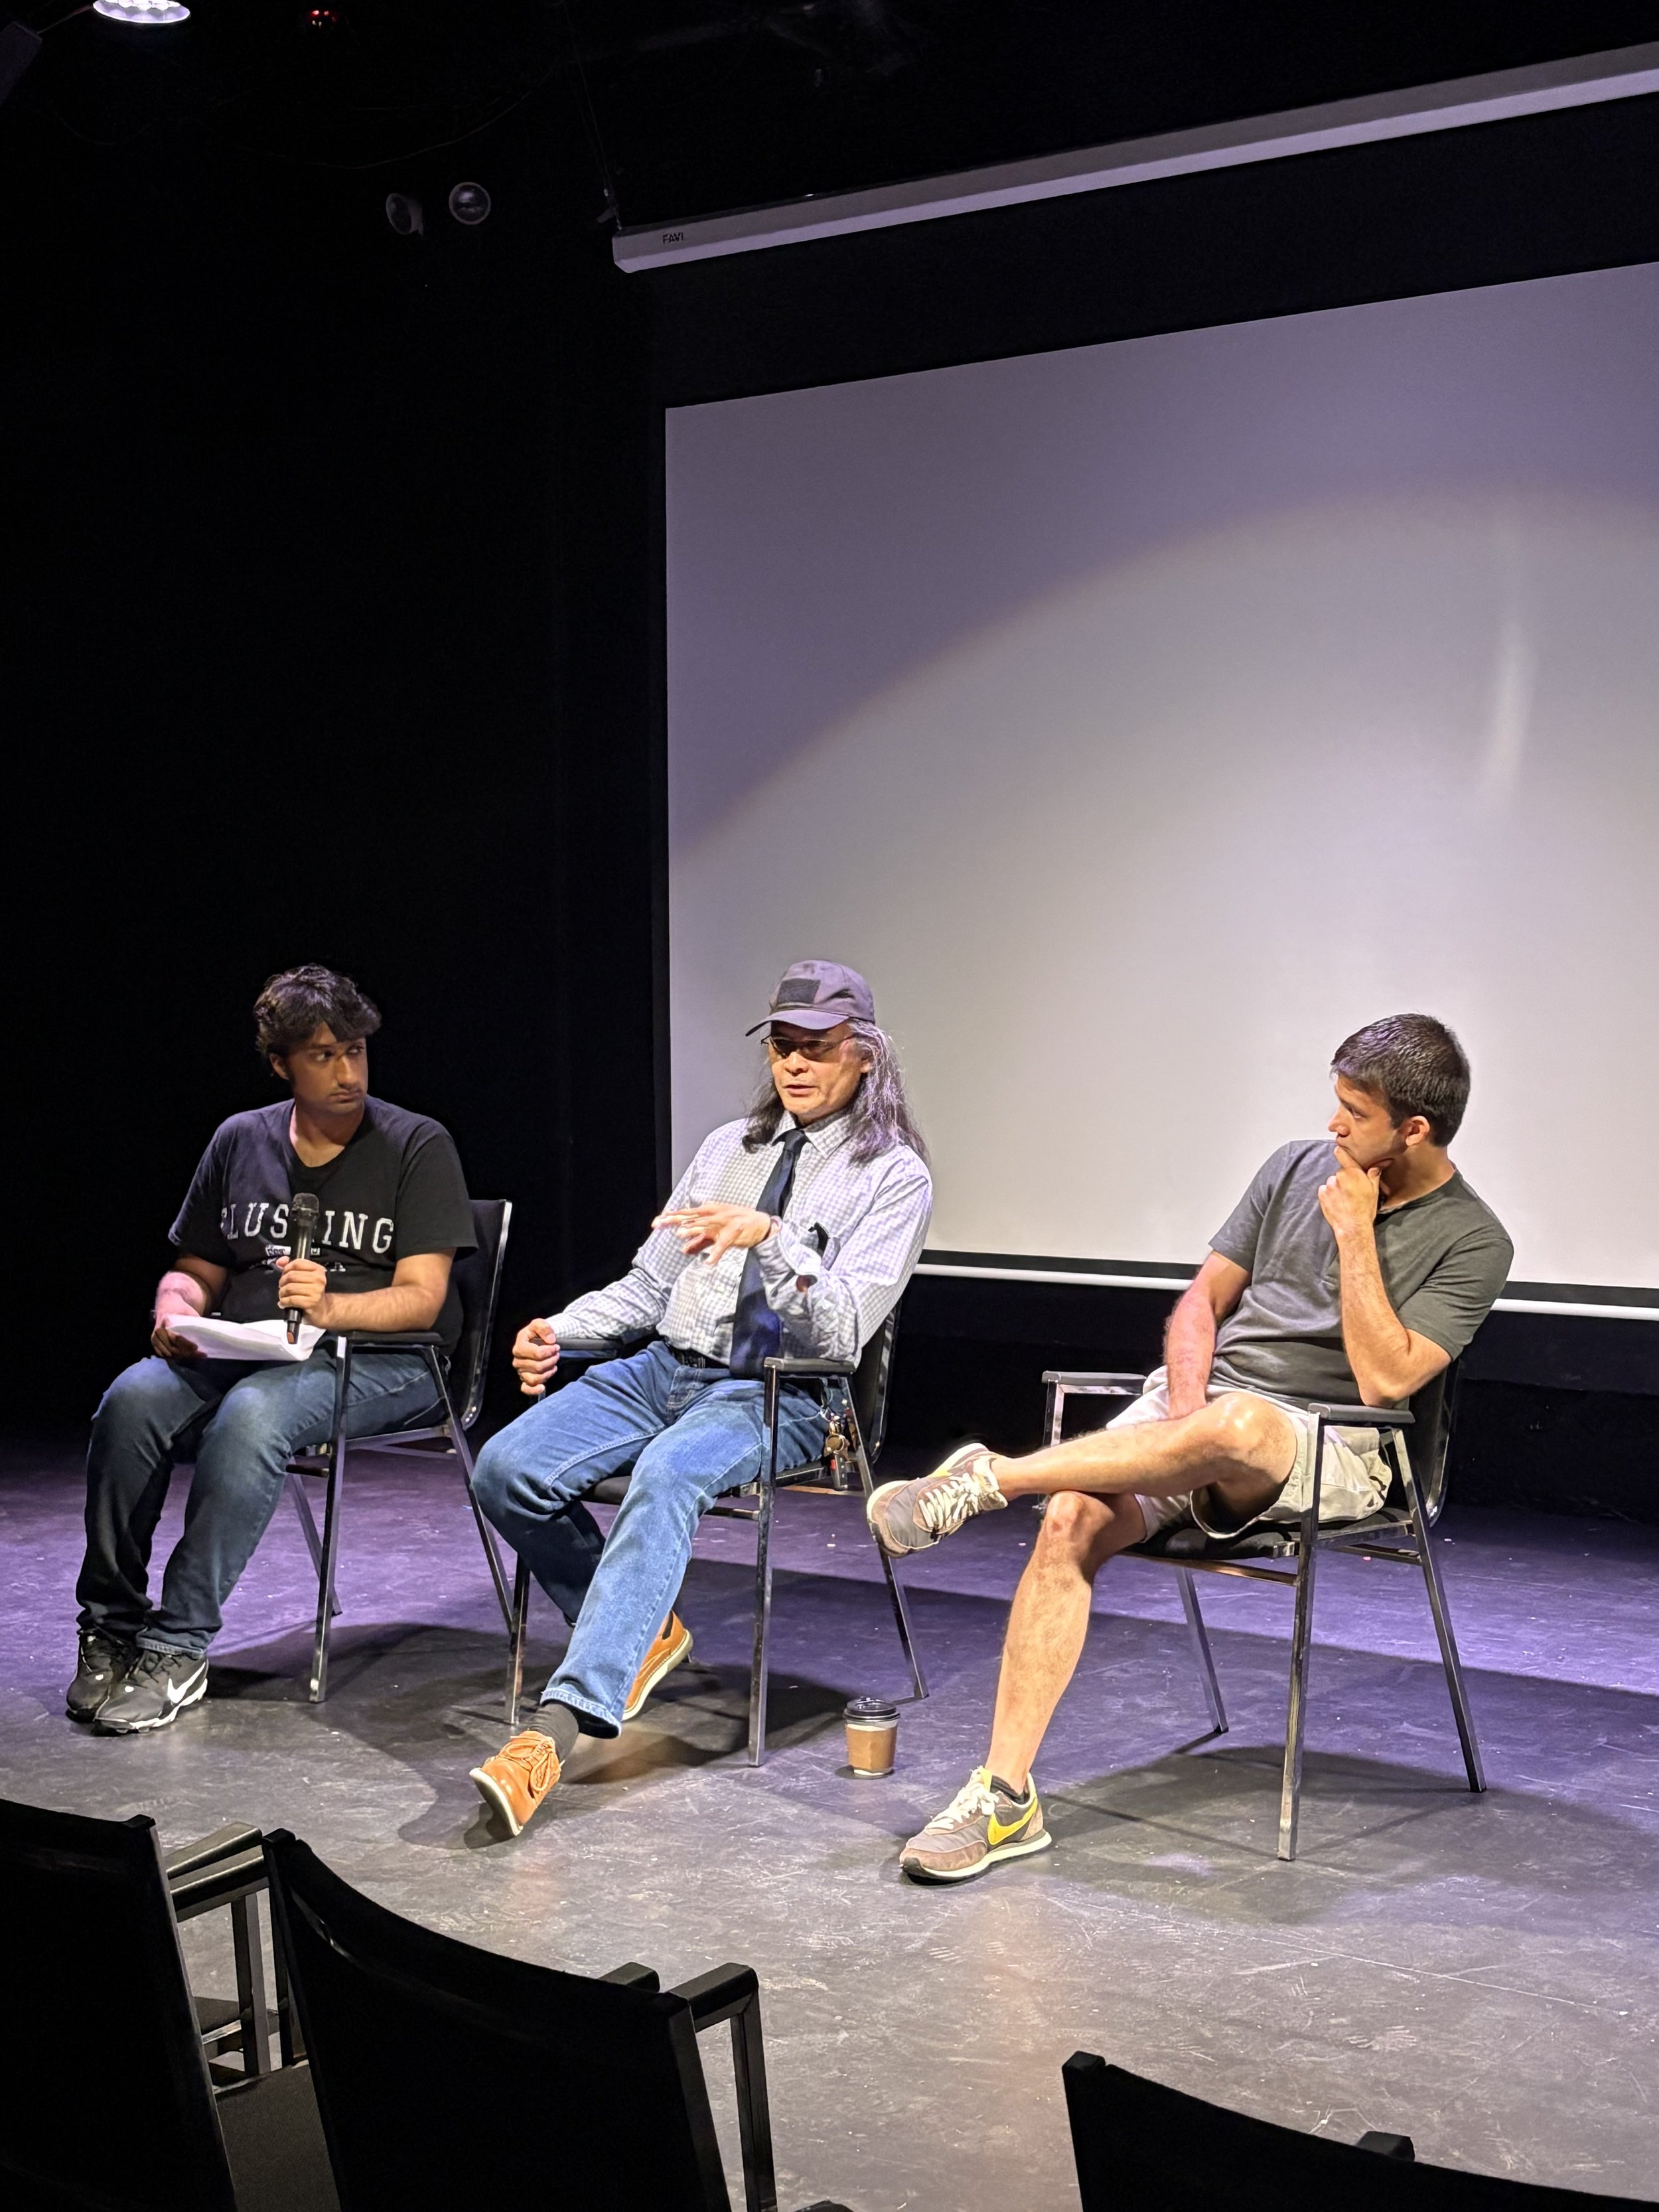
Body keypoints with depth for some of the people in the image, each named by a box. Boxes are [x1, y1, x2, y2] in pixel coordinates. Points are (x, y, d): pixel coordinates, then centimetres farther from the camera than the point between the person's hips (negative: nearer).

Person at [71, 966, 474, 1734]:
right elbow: (195, 1268, 20)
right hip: (243, 1352, 4)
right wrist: (176, 1316, -4)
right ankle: (111, 1628, -15)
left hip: (379, 1361, -4)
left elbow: (421, 1298, -9)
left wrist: (330, 1307, -28)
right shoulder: (241, 1140, 13)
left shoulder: (417, 1146, -1)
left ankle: (177, 1649, -29)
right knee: (133, 1398, -27)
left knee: (252, 1412, -36)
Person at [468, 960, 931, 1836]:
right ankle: (641, 1633, 5)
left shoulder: (893, 1176, 1)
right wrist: (560, 1330, 3)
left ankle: (557, 1728, -45)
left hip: (777, 1395, -6)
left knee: (666, 1477, -39)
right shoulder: (728, 1146, 20)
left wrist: (770, 1238, -26)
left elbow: (841, 1333, -11)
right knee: (507, 1468, -18)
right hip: (664, 1367, 6)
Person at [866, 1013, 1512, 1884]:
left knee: (1238, 1423, -42)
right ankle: (1004, 1797, -23)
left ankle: (990, 1477, -28)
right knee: (1071, 1522, -25)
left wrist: (1355, 1233, -13)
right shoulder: (1296, 1167, 13)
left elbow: (1384, 1378, -14)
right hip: (1198, 1402, 5)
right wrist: (1184, 1408, -3)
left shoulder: (1471, 1241, -3)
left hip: (1326, 1451, -4)